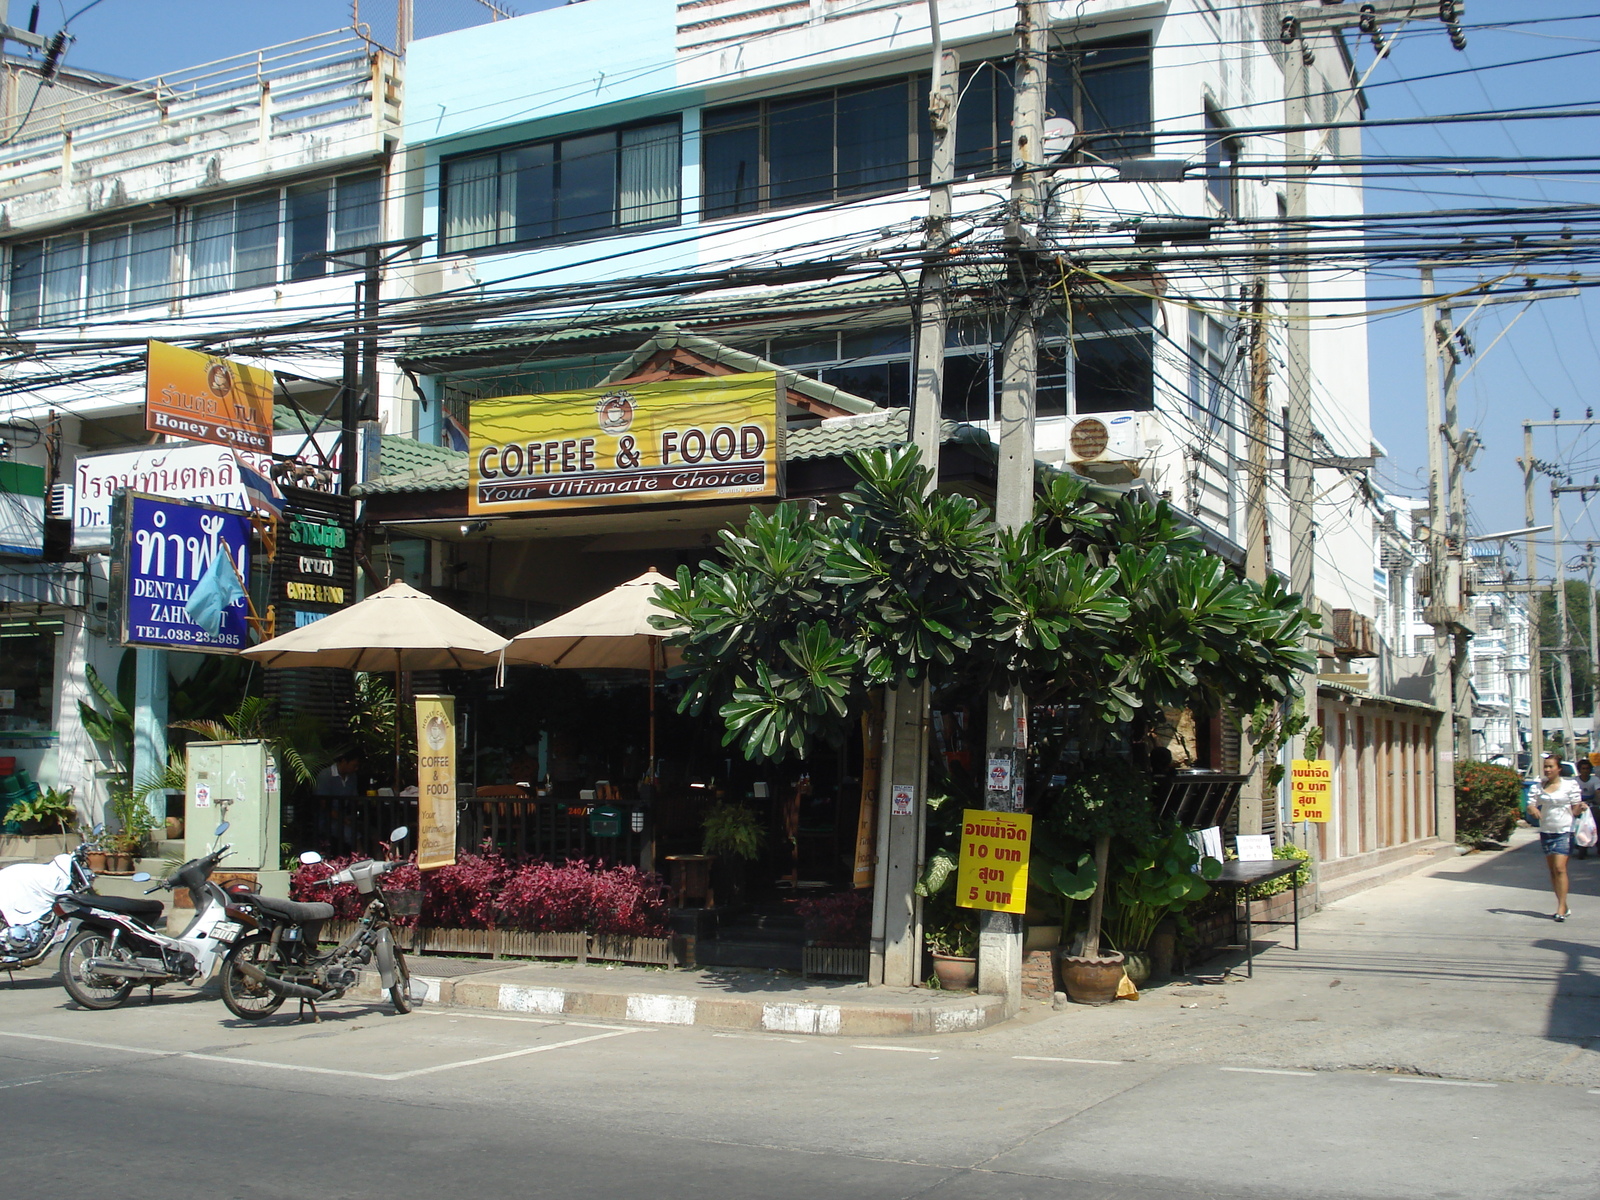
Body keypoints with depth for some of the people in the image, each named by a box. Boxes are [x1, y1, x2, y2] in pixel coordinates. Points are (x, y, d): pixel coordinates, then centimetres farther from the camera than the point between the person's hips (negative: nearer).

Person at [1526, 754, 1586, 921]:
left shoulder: (1570, 785, -1)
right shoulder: (1539, 786, 8)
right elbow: (1531, 805, 6)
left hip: (1564, 831, -4)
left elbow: (1575, 810, 1)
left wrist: (1581, 807, -20)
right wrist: (1533, 809, -16)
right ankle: (1563, 905, 18)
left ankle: (1561, 907, -13)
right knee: (1552, 870, 8)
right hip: (1545, 831, 4)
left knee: (1560, 868, -14)